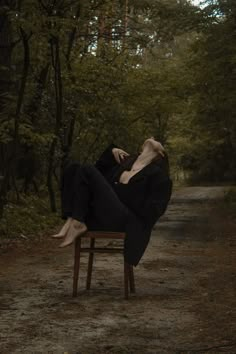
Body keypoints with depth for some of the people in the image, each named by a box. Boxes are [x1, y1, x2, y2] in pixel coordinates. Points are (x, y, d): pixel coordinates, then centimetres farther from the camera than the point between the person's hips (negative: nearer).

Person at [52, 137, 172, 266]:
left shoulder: (157, 173, 2)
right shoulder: (126, 161, 21)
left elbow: (153, 211, -7)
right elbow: (99, 172, 32)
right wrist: (112, 151, 17)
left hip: (124, 221, -7)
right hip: (99, 215, 7)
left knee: (87, 171, -17)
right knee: (74, 167, -5)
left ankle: (78, 224, -21)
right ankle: (70, 221, -21)